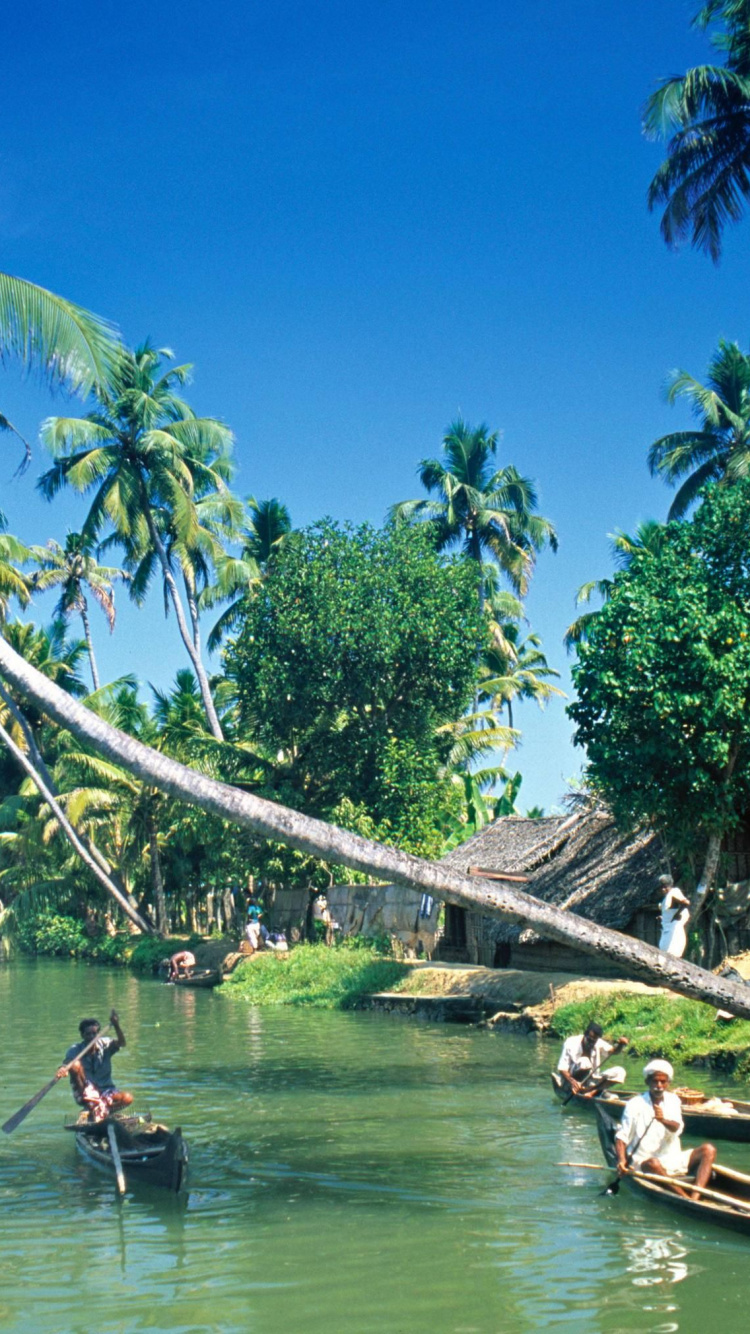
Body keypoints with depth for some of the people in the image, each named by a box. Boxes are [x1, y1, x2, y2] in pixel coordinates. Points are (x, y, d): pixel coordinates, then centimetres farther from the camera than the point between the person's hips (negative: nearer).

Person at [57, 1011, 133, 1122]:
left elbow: (122, 1043, -20)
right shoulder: (75, 1050, -5)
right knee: (75, 1064, -29)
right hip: (84, 1091, -2)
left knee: (127, 1098, -26)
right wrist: (63, 1069, -50)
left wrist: (116, 1026, -38)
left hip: (105, 1091, 2)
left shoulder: (105, 1045, 0)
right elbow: (67, 1063, -25)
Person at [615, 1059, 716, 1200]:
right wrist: (622, 1160, -25)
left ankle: (695, 1196, -32)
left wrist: (663, 1120, -33)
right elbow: (621, 1136, -7)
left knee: (708, 1150, -13)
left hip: (673, 1159, 5)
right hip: (644, 1161, -5)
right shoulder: (635, 1104, -4)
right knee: (653, 1164, -38)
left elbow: (677, 1128, -10)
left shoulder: (673, 1100, 7)